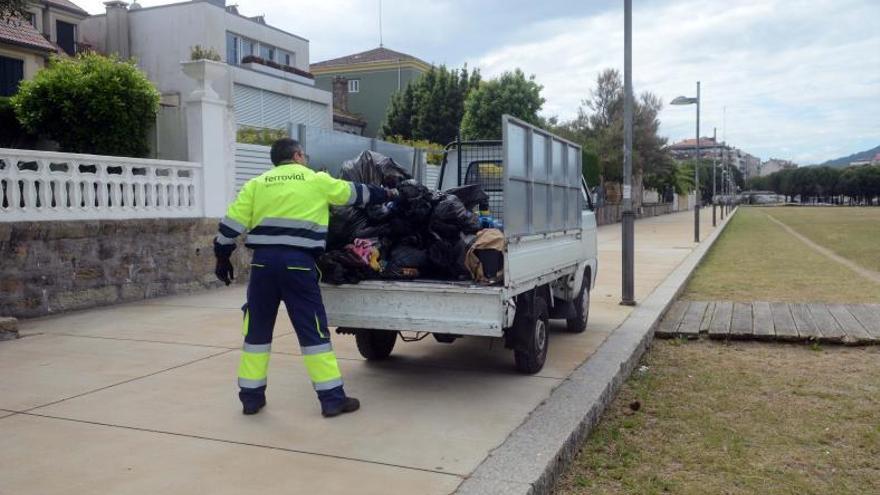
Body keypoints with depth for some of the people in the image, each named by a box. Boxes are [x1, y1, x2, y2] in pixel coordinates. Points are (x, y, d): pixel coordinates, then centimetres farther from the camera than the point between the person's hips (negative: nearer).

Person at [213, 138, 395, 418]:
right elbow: (356, 194, 20)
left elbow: (232, 224, 9)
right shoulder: (317, 181, 8)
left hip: (263, 261, 3)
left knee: (257, 330, 14)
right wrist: (386, 194, 37)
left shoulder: (256, 184, 15)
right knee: (313, 330, 3)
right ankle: (332, 398, 6)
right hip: (297, 263, -3)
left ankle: (251, 397, 20)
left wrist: (223, 258, 18)